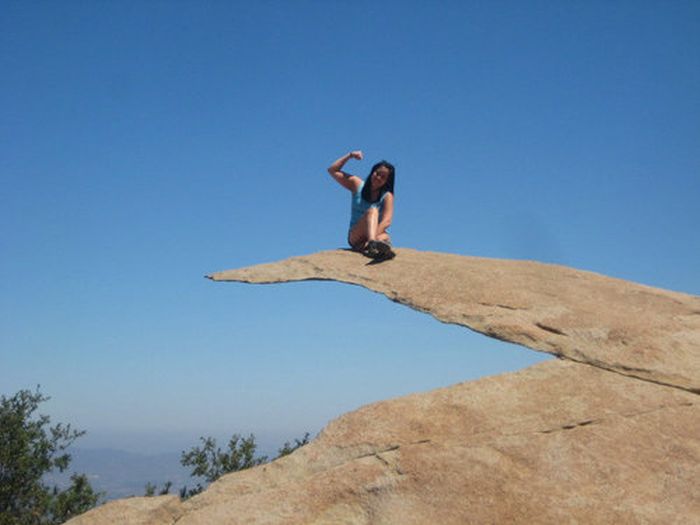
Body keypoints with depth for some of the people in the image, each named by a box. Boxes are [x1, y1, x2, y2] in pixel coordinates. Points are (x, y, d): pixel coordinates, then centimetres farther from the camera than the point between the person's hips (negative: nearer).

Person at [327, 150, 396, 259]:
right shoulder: (357, 185, 7)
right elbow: (332, 170, 9)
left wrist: (372, 237, -29)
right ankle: (373, 244, -59)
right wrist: (349, 155, 3)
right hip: (356, 237, -1)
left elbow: (386, 221, -14)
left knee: (384, 238, -35)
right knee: (372, 211, -31)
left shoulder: (387, 196, 0)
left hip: (379, 234, 1)